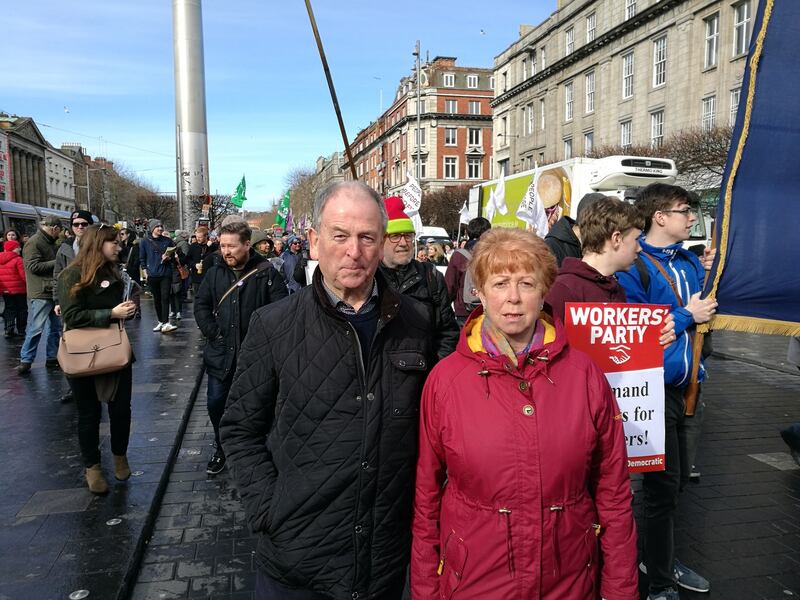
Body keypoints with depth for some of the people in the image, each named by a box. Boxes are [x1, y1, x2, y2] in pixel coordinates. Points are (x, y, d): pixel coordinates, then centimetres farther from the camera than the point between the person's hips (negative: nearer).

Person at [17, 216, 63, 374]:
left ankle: (52, 357, 21)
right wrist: (57, 263, -15)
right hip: (41, 293, -9)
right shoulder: (33, 243, -11)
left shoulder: (50, 242, 17)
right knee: (36, 328, -8)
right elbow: (34, 266, -19)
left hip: (54, 291, 9)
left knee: (56, 326, 12)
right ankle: (25, 360, 2)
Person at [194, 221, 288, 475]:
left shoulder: (266, 273, -10)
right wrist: (213, 333, -3)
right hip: (221, 353, 4)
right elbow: (201, 305, 8)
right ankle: (221, 449, 31)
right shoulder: (215, 272, 3)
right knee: (216, 403, 9)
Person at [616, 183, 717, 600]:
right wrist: (686, 315, -14)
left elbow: (705, 311, 18)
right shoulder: (633, 266, -14)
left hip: (687, 387, 8)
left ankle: (660, 558, 40)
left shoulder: (688, 261, 9)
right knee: (663, 487, 2)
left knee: (677, 482, 20)